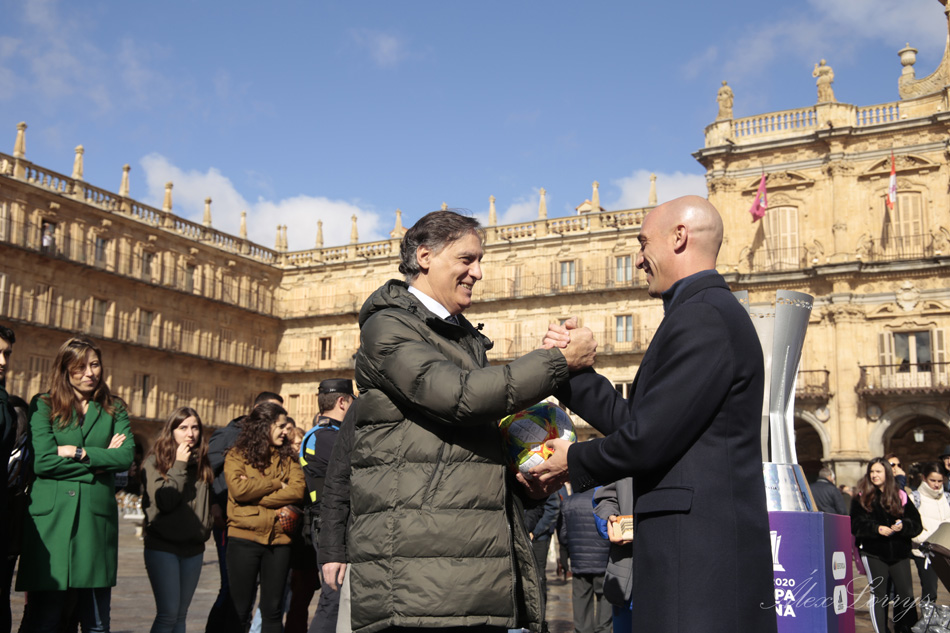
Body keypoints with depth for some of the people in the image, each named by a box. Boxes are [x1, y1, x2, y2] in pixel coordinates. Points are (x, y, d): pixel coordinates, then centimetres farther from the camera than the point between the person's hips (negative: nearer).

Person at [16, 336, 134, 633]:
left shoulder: (114, 409, 14)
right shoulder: (43, 405, 6)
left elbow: (126, 457, -1)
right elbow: (42, 462, -7)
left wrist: (80, 453, -9)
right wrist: (100, 460, -3)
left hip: (97, 517, 2)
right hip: (51, 518, -2)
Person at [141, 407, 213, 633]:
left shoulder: (201, 463, 10)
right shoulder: (155, 462, -4)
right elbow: (164, 501, -16)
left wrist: (206, 528, 9)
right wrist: (179, 466, -13)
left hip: (193, 547, 5)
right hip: (163, 546, -5)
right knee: (168, 614, -11)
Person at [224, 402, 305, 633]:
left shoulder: (287, 459, 13)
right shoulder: (237, 455, 4)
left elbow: (298, 490, -4)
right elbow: (238, 488, -14)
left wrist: (256, 495, -11)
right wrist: (276, 484, -5)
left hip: (278, 538, 3)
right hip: (244, 538, -3)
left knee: (273, 610, 7)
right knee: (240, 609, 3)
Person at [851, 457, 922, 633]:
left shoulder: (901, 496, 7)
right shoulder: (861, 498, 3)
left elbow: (916, 524, 5)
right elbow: (855, 525, -4)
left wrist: (903, 526, -16)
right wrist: (876, 529, -19)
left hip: (899, 552, 1)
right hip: (874, 554, -1)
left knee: (906, 595, 1)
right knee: (878, 595, 2)